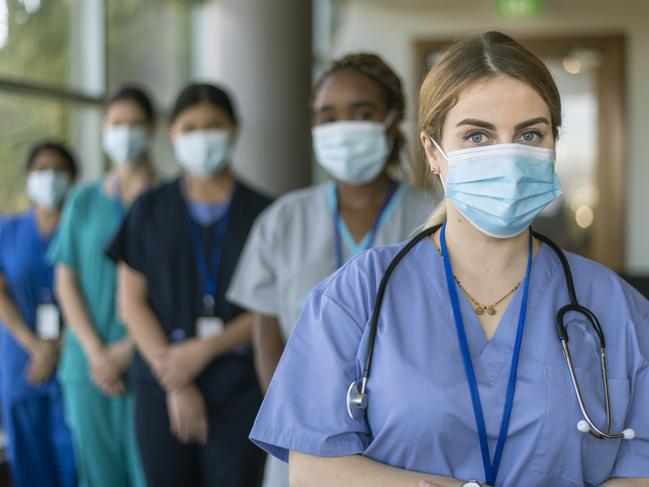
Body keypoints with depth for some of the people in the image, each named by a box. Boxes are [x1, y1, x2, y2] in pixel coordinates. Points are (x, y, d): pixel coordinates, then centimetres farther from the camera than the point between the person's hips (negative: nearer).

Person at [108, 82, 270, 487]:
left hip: (240, 388, -1)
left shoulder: (261, 212, 4)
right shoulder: (150, 210, 8)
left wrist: (206, 349, -11)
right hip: (163, 389, 1)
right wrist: (175, 385, -6)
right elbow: (131, 301, 4)